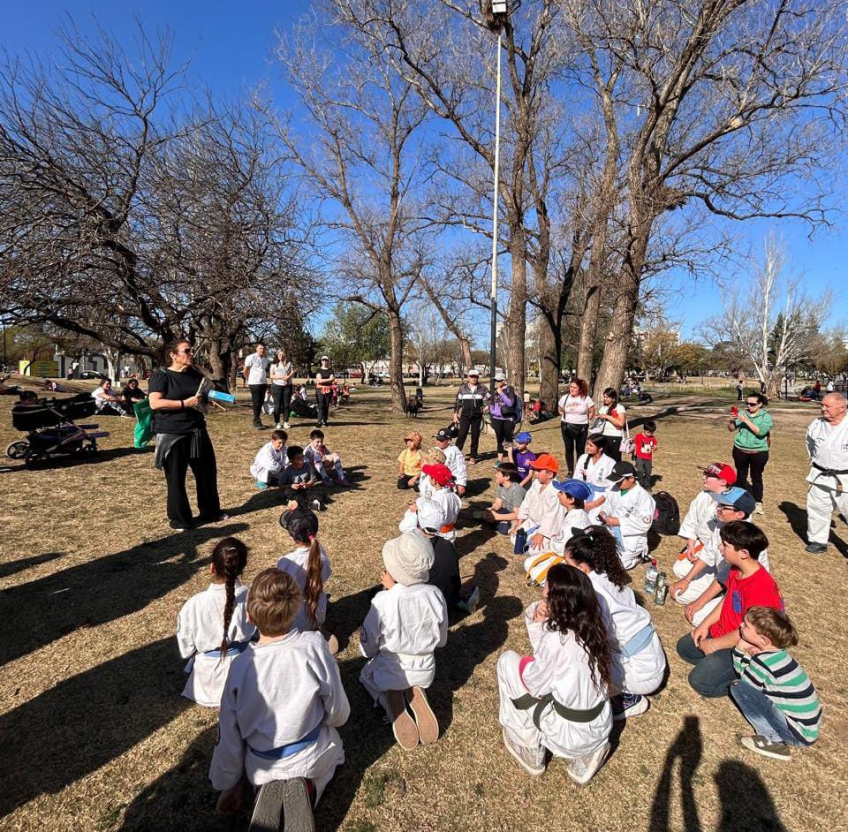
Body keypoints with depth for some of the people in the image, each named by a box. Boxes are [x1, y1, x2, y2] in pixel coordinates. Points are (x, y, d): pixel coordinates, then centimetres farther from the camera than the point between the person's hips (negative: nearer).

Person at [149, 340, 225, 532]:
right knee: (176, 478, 5)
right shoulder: (161, 375, -8)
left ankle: (210, 512, 30)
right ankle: (179, 519, 20)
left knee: (207, 472, 13)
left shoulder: (195, 374, 10)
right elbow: (155, 403, -19)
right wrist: (185, 403, -23)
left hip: (196, 431, 6)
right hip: (172, 435, -6)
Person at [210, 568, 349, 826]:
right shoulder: (314, 646, -29)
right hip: (311, 759, -4)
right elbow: (338, 712, -15)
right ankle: (305, 788, 5)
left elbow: (229, 735, -9)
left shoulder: (240, 666, -23)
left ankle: (268, 790, 10)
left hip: (260, 766, 4)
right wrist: (328, 721, 10)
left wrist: (228, 784, 10)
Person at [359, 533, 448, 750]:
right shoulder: (435, 595, -20)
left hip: (390, 674, -2)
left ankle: (390, 699, 3)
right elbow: (441, 641, -3)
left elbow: (368, 649, -15)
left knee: (367, 673, 32)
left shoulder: (382, 602, -30)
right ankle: (416, 694, 6)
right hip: (425, 673, 3)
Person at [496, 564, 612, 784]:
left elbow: (534, 684, -13)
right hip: (601, 729, 7)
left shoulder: (556, 639, -28)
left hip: (570, 734, -6)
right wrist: (539, 623, -11)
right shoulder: (592, 624, -7)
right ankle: (587, 753, 17)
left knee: (507, 661, 1)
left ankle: (530, 750, 14)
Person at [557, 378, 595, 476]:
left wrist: (585, 420, -3)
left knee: (580, 450, 6)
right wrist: (568, 418, 5)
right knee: (569, 449, 7)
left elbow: (592, 413, 0)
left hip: (581, 427, -2)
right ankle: (570, 471, 16)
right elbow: (560, 410, 14)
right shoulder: (564, 398, -1)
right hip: (567, 427, 2)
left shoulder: (586, 399, -8)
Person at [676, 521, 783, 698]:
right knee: (684, 647, 12)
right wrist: (705, 624, 2)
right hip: (724, 631, 9)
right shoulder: (736, 569, -6)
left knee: (700, 681, -15)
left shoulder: (759, 588, -34)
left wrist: (714, 644, -16)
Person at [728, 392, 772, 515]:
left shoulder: (766, 416, -8)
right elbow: (732, 429, 0)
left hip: (758, 453, -3)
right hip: (740, 451, 3)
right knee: (741, 476, 15)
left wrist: (746, 421, -26)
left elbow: (761, 432, -22)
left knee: (756, 478, 10)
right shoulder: (743, 413, 0)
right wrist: (730, 421, -20)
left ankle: (758, 502, 22)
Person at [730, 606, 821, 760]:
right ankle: (777, 736, 9)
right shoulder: (776, 652, 0)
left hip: (800, 733, -8)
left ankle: (773, 740, -5)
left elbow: (742, 679, -8)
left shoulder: (764, 661, -24)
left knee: (738, 687, -14)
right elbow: (745, 674, 9)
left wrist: (740, 650, -7)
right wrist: (745, 651, -9)